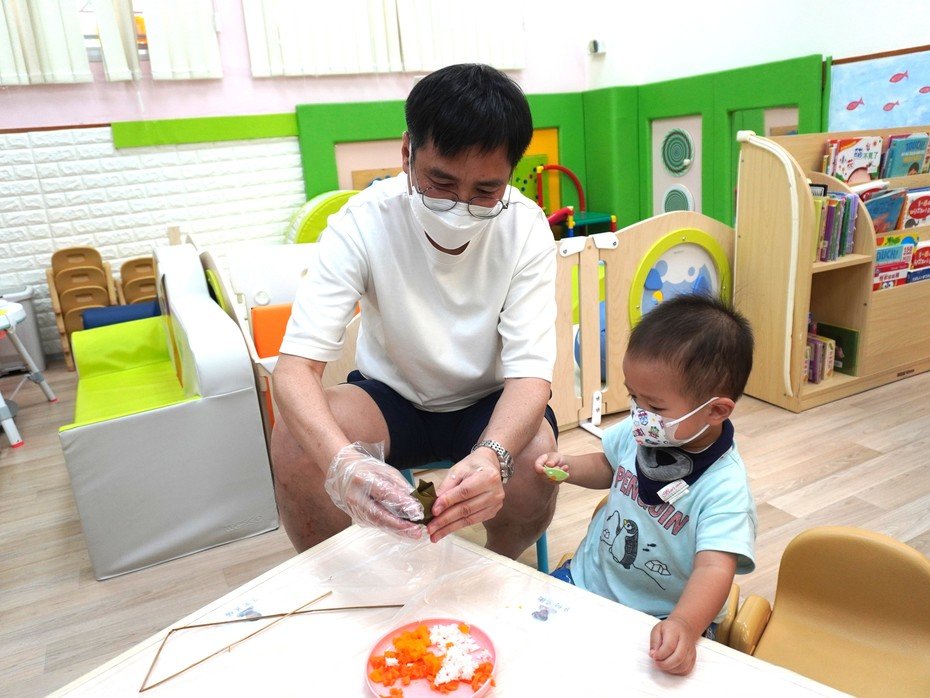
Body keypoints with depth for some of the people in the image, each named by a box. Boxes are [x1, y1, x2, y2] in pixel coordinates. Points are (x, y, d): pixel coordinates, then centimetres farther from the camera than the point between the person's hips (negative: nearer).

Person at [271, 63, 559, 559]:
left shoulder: (525, 228, -20)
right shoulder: (364, 223, -22)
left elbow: (530, 372, -25)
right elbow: (295, 367, -29)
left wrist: (492, 455, -48)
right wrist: (342, 462, -50)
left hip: (490, 404, 1)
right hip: (390, 396, 0)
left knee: (534, 454, -30)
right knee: (294, 439, -27)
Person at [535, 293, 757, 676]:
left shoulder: (724, 488, -24)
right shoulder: (637, 433, -7)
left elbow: (714, 568, -32)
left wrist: (684, 626, -49)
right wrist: (568, 467, -5)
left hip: (663, 619, -5)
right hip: (587, 578, 5)